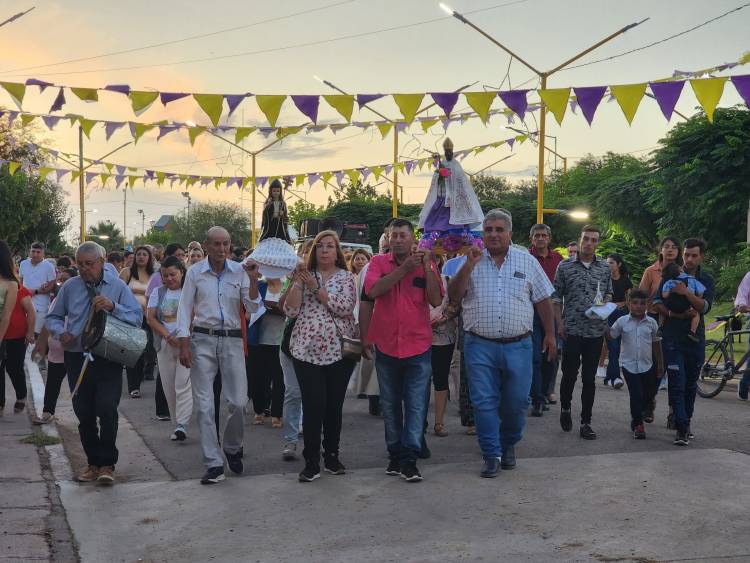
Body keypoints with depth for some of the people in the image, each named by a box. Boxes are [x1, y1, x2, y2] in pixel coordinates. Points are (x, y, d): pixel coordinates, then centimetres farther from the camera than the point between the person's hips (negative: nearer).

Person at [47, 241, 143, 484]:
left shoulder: (118, 286, -1)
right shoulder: (70, 287, 5)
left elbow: (137, 317, -8)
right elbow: (53, 317, 15)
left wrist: (113, 306, -23)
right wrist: (61, 332, -6)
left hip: (109, 359, -3)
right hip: (77, 358, 3)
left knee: (107, 410, -11)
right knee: (84, 414, 9)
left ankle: (107, 464, 4)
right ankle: (93, 462, 25)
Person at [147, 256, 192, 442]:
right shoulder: (158, 292, 13)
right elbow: (150, 317, 4)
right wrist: (168, 336, -9)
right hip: (165, 345, 4)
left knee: (183, 385, -14)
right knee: (169, 388, 6)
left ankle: (182, 425, -16)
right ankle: (177, 426, 14)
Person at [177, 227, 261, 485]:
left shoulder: (239, 271, 2)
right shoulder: (195, 272, 1)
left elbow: (252, 308, -1)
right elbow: (184, 309, 1)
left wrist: (253, 279, -14)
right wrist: (184, 346, -6)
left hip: (232, 340, 1)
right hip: (202, 340, 0)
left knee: (238, 401, -1)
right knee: (204, 404, -2)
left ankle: (233, 448, 26)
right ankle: (214, 464, 6)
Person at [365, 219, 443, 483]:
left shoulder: (426, 265, 1)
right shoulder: (378, 262, 1)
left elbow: (436, 300, -8)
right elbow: (373, 290, -17)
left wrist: (427, 267, -16)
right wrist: (405, 268, -18)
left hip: (418, 347, -1)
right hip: (386, 345, 1)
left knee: (416, 406, -2)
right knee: (390, 405, 12)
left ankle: (409, 460, 2)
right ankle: (395, 454, 25)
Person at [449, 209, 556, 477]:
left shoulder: (527, 261, 6)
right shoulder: (471, 261, 4)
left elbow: (543, 300, 11)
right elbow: (454, 296, -4)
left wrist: (550, 334, 9)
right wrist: (469, 265, -15)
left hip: (518, 346, 1)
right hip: (480, 346, 0)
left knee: (516, 402, 7)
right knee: (484, 402, -1)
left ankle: (508, 445, 31)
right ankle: (492, 455, 10)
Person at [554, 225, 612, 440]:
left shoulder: (605, 268, 8)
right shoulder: (565, 267, 2)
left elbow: (609, 293, 17)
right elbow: (557, 297, 4)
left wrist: (604, 304, -6)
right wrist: (559, 322, -3)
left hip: (596, 330, 2)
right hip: (572, 329, -2)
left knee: (589, 378, 4)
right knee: (569, 373, 0)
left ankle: (586, 422, 11)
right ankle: (565, 408, 27)